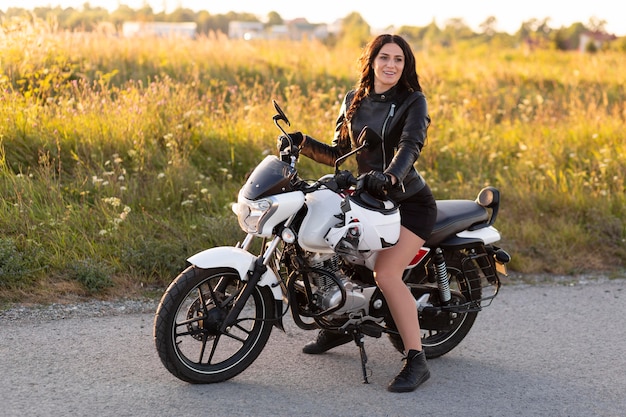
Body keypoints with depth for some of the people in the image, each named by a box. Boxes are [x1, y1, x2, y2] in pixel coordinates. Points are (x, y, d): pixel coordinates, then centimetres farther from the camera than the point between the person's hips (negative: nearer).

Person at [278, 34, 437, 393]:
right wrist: (303, 143, -7)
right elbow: (339, 154, 8)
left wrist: (390, 175, -47)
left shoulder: (413, 101, -9)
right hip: (368, 199, 7)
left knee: (387, 274, -24)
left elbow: (411, 146, -28)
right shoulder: (354, 100, 7)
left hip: (410, 201, -7)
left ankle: (417, 361, -15)